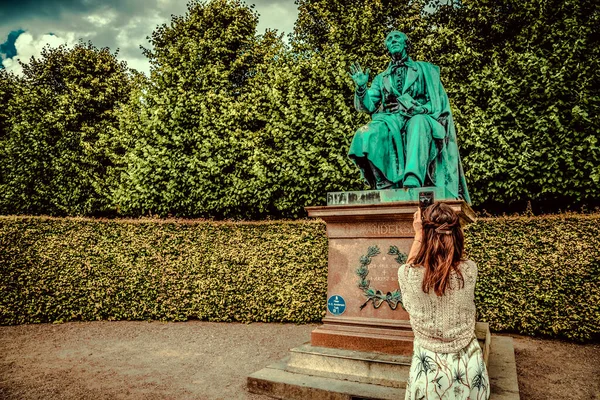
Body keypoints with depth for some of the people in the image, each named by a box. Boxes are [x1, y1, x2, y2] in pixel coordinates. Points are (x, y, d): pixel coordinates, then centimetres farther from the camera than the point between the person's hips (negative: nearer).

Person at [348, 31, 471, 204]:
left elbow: (437, 103, 8)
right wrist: (361, 87, -5)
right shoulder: (381, 78, 28)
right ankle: (386, 186, -36)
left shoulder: (424, 69, 22)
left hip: (420, 117, -2)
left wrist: (420, 108, -13)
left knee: (417, 123, -40)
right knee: (365, 135, -33)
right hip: (390, 120, 2)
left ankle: (413, 183, -56)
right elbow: (368, 106, 14)